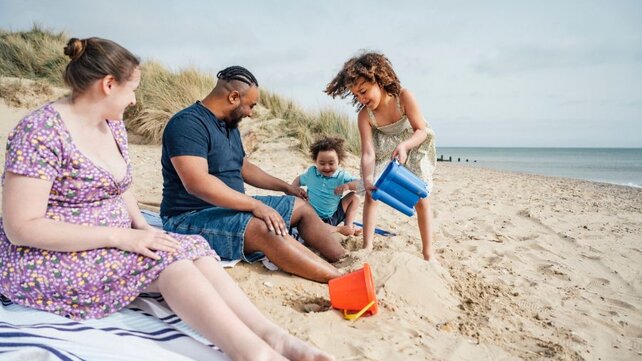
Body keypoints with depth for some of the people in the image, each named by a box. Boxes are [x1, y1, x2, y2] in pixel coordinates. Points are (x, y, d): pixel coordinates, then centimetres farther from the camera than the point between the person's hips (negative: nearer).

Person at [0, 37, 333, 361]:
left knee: (195, 247, -17)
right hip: (45, 264, -7)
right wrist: (121, 236, -26)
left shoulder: (113, 125, 7)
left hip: (107, 247, 7)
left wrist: (142, 227, -3)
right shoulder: (41, 132, -17)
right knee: (167, 256, -27)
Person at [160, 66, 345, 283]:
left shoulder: (229, 126, 12)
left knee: (301, 207, 6)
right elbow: (197, 183, -30)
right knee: (264, 229, -34)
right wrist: (255, 204, -30)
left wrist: (285, 187, 26)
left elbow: (244, 167, 26)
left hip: (232, 207, 10)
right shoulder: (188, 123, -18)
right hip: (191, 218, -10)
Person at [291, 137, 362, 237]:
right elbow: (299, 180, 15)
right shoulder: (311, 172, -4)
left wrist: (348, 185, -36)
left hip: (334, 216, 2)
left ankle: (348, 225, -1)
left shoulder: (342, 176, -9)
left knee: (354, 196, -6)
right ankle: (339, 229, -20)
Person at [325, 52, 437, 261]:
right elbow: (368, 153, -31)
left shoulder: (404, 97, -33)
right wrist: (368, 181, -46)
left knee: (421, 198, -5)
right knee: (371, 194, -8)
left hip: (415, 143, -2)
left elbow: (422, 130, -26)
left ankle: (428, 254, 4)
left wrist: (404, 146, -46)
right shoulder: (364, 115, -27)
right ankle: (367, 248, 0)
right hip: (385, 148, 2)